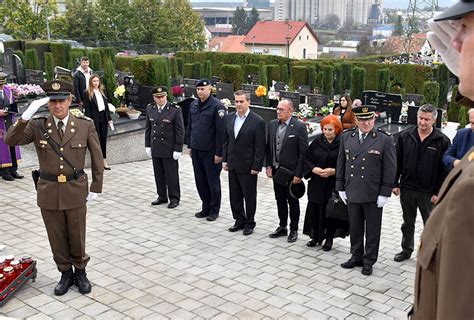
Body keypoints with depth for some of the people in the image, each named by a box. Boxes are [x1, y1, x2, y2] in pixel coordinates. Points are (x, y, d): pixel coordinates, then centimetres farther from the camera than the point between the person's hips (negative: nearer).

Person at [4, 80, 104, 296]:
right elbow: (10, 140, -17)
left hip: (75, 190, -1)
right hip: (49, 191, 1)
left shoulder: (85, 125, -7)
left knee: (77, 236, 12)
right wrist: (26, 115, -30)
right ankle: (65, 273, 32)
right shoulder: (37, 126, -5)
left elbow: (97, 158, -1)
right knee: (57, 238, 13)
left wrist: (95, 188, 0)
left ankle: (80, 272, 33)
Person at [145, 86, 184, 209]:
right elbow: (148, 128, 13)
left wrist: (178, 149, -11)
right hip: (155, 149, 5)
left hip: (169, 149, -5)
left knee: (171, 174, 4)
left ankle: (174, 198, 16)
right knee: (158, 174, 12)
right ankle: (162, 196, 26)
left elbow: (180, 131, -10)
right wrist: (147, 145, 10)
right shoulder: (150, 109, 4)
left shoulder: (175, 110, -12)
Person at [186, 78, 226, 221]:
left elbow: (221, 131, -15)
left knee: (213, 181, 6)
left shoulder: (217, 106, -13)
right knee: (200, 181, 13)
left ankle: (214, 210, 19)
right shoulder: (193, 105, 8)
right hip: (196, 150, 6)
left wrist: (219, 153, -16)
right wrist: (190, 145, 14)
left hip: (211, 151, -6)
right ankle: (206, 207, 28)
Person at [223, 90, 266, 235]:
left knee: (249, 196, 7)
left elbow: (260, 147, -12)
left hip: (248, 167, -5)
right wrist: (225, 160, 8)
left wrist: (256, 167, -14)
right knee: (234, 195, 14)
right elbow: (226, 140, 12)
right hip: (233, 165, 6)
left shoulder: (258, 121, -13)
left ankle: (249, 223, 23)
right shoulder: (230, 117, 5)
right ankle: (239, 220, 29)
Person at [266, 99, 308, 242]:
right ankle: (282, 227, 29)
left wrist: (298, 174, -15)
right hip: (276, 170, 5)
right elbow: (268, 147, 11)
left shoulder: (299, 127, -13)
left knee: (293, 202, 8)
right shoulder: (272, 124, 4)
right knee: (280, 201, 15)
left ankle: (293, 229, 22)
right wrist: (269, 166, 3)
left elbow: (303, 152, -13)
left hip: (291, 172, -5)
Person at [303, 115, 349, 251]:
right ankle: (316, 236, 25)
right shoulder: (317, 141, 3)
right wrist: (314, 169, -11)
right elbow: (307, 158, 7)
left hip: (334, 185, -3)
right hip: (316, 183, 3)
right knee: (315, 210, 9)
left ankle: (329, 238, 23)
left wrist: (334, 171, -19)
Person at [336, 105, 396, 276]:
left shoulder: (384, 140, -8)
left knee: (372, 229, 10)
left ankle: (369, 260, 23)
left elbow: (390, 169, -7)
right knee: (355, 227, 14)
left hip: (373, 195, -3)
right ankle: (356, 256, 30)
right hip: (352, 192, 3)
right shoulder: (346, 137, 4)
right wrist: (341, 188, 8)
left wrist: (384, 193, -9)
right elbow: (341, 164, 10)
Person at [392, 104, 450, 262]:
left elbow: (444, 169, -7)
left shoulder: (442, 141, -8)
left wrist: (439, 192, -10)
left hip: (429, 192, -3)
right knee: (408, 222, 17)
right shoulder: (405, 137, 1)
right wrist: (395, 184, 1)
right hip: (406, 189, 3)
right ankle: (406, 249, 33)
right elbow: (397, 162, 5)